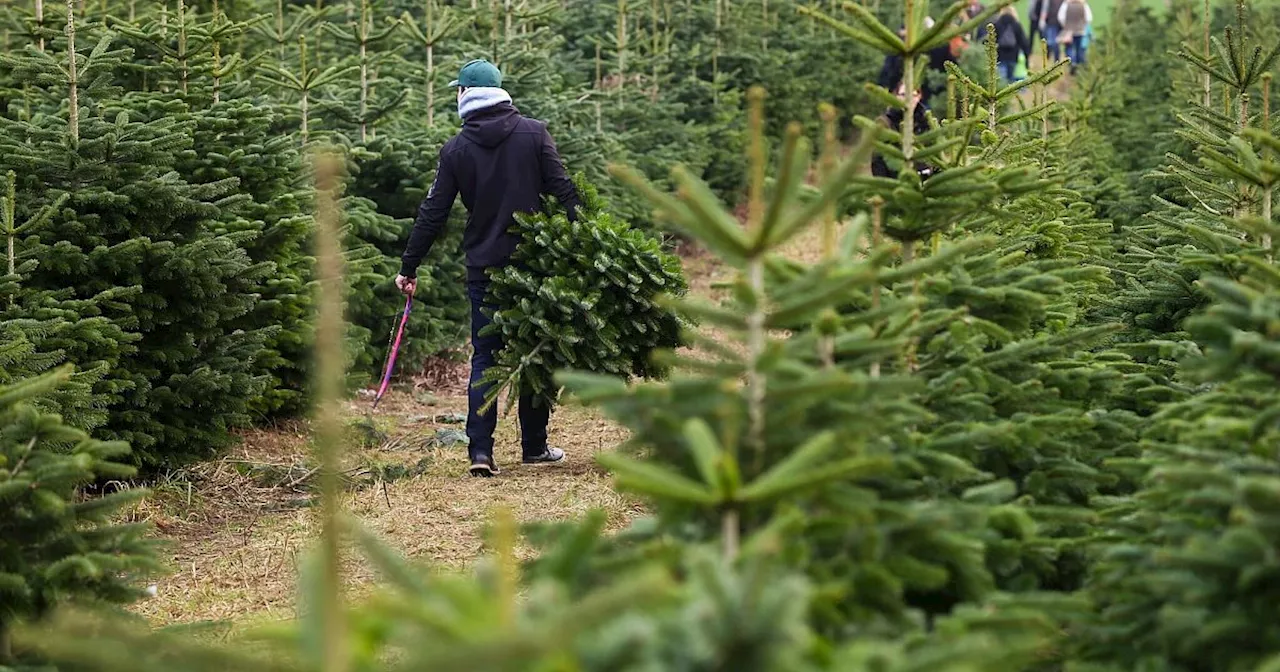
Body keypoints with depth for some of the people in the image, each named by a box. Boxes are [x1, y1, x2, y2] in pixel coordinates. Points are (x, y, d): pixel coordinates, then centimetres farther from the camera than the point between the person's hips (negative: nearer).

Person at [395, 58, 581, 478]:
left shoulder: (456, 149, 0)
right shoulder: (534, 133, -2)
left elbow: (432, 215, 2)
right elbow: (563, 191, -6)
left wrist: (409, 268, 8)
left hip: (483, 267, 0)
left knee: (484, 357, 4)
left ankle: (480, 451, -8)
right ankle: (535, 447, 17)